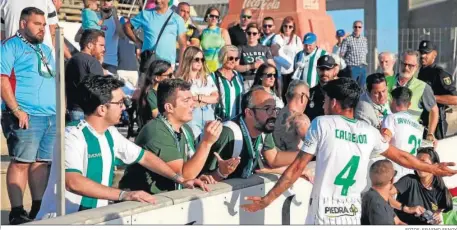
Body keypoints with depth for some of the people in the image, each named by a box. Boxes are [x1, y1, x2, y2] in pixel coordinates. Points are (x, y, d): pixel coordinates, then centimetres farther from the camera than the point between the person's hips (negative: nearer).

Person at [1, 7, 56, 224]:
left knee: (42, 162, 8)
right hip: (26, 116, -7)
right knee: (21, 162, -8)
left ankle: (38, 209, 14)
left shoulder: (46, 50, 23)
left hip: (52, 116, 7)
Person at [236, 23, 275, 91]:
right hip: (247, 82, -2)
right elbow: (235, 67, -2)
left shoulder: (265, 49, 16)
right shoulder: (241, 49, 8)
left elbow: (273, 66, 14)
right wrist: (251, 66, -11)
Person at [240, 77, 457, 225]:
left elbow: (297, 168, -5)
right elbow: (400, 156, 21)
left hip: (324, 214, -4)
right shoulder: (369, 132, 7)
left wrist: (268, 198, 2)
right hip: (352, 215, 5)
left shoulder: (322, 124, -4)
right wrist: (433, 168, 38)